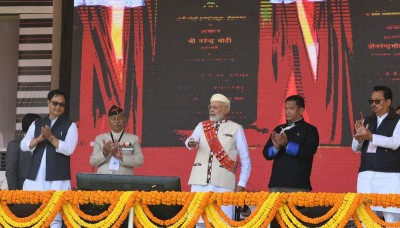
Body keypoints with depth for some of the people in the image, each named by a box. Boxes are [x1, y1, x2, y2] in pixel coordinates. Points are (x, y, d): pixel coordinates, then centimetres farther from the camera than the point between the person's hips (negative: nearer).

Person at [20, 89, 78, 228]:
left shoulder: (70, 126, 5)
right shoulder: (36, 124, 16)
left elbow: (69, 149, -8)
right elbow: (24, 145, 7)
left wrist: (51, 137, -15)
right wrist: (39, 139, -10)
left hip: (57, 178, -4)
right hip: (35, 177, 4)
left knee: (55, 216, -7)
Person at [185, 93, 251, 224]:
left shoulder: (236, 129, 6)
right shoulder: (202, 126, 14)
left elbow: (245, 159, 6)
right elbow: (191, 141, -4)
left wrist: (241, 184, -1)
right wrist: (190, 143, -28)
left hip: (223, 183, -3)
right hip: (200, 181, 3)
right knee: (199, 219, 1)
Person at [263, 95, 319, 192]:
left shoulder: (310, 130, 3)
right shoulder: (279, 129, 17)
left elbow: (308, 152, -12)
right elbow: (266, 153, 11)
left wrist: (287, 144, -22)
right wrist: (276, 147, -12)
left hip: (298, 185, -4)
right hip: (277, 183, 4)